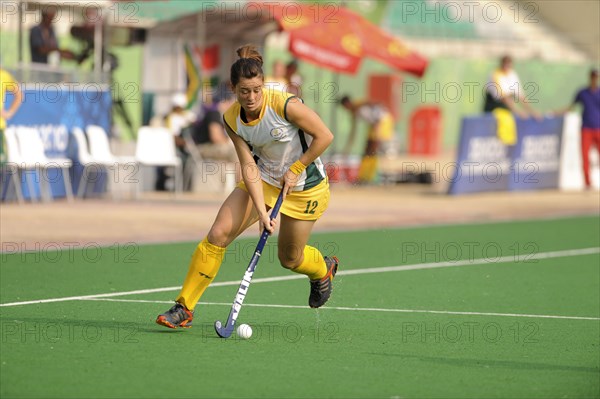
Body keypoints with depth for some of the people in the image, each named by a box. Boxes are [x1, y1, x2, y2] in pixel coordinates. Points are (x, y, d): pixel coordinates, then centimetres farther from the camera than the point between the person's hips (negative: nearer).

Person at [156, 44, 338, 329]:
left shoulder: (285, 105, -27)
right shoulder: (232, 119, -14)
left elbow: (325, 136, -18)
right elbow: (249, 167, -14)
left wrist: (295, 170, -15)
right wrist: (262, 211, -25)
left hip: (306, 188, -3)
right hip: (263, 180, 3)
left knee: (289, 258, 9)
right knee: (218, 234, -13)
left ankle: (323, 269, 47)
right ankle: (184, 308, -6)